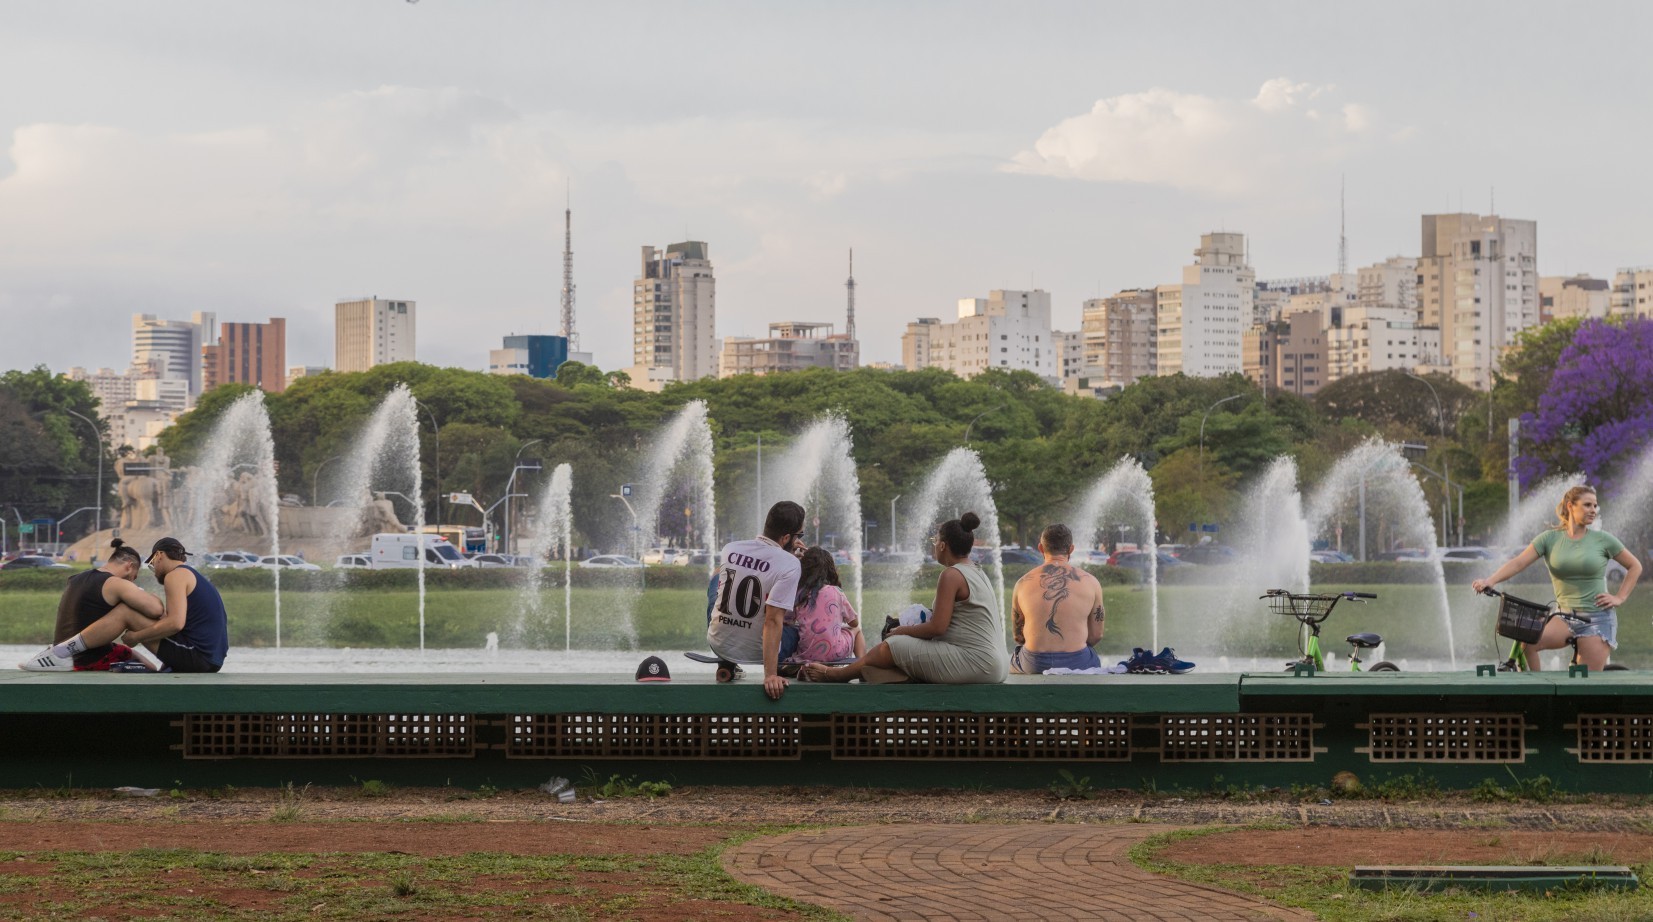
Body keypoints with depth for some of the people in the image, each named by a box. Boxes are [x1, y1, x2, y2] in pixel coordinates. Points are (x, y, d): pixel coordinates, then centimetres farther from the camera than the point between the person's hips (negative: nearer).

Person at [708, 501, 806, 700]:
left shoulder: (729, 549, -5)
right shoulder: (789, 564, -21)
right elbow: (773, 621, -27)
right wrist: (770, 675, -29)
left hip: (719, 644, 3)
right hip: (756, 652, -3)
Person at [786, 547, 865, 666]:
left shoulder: (796, 595, -2)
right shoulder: (835, 592, -2)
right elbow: (854, 622, 11)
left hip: (806, 655, 2)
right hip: (834, 654, -2)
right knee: (856, 630, 32)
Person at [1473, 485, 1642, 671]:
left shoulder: (1602, 539, 2)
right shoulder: (1550, 538, 2)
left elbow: (1635, 567, 13)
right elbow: (1518, 562, -9)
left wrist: (1620, 598, 2)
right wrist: (1490, 581, -24)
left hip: (1598, 618, -1)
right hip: (1565, 618, 1)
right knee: (1526, 640, -25)